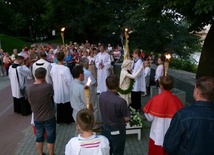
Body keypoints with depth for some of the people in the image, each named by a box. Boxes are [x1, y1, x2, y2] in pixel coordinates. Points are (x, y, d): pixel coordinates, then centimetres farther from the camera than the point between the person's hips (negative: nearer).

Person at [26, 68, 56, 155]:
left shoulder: (28, 88, -12)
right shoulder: (48, 87, -25)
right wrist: (44, 82, 0)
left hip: (37, 118, 4)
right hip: (49, 117, -4)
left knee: (39, 137, 22)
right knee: (50, 138, 15)